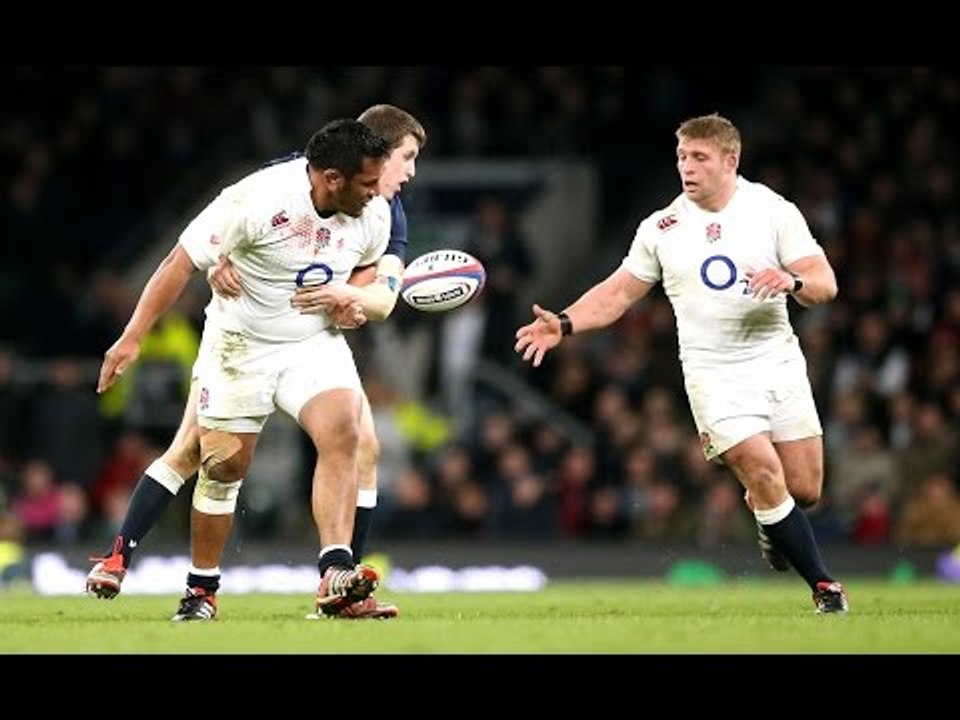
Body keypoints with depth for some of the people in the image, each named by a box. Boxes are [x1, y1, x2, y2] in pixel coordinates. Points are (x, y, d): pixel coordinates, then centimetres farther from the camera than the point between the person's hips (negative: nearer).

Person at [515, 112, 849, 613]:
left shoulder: (773, 211, -1)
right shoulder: (661, 229, 4)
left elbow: (825, 285, -5)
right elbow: (618, 293, 11)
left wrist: (792, 281, -27)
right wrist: (564, 325, -4)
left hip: (778, 361, 1)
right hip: (715, 375, -1)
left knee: (804, 490, 1)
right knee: (765, 476, -17)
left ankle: (770, 520, 38)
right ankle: (822, 583, -3)